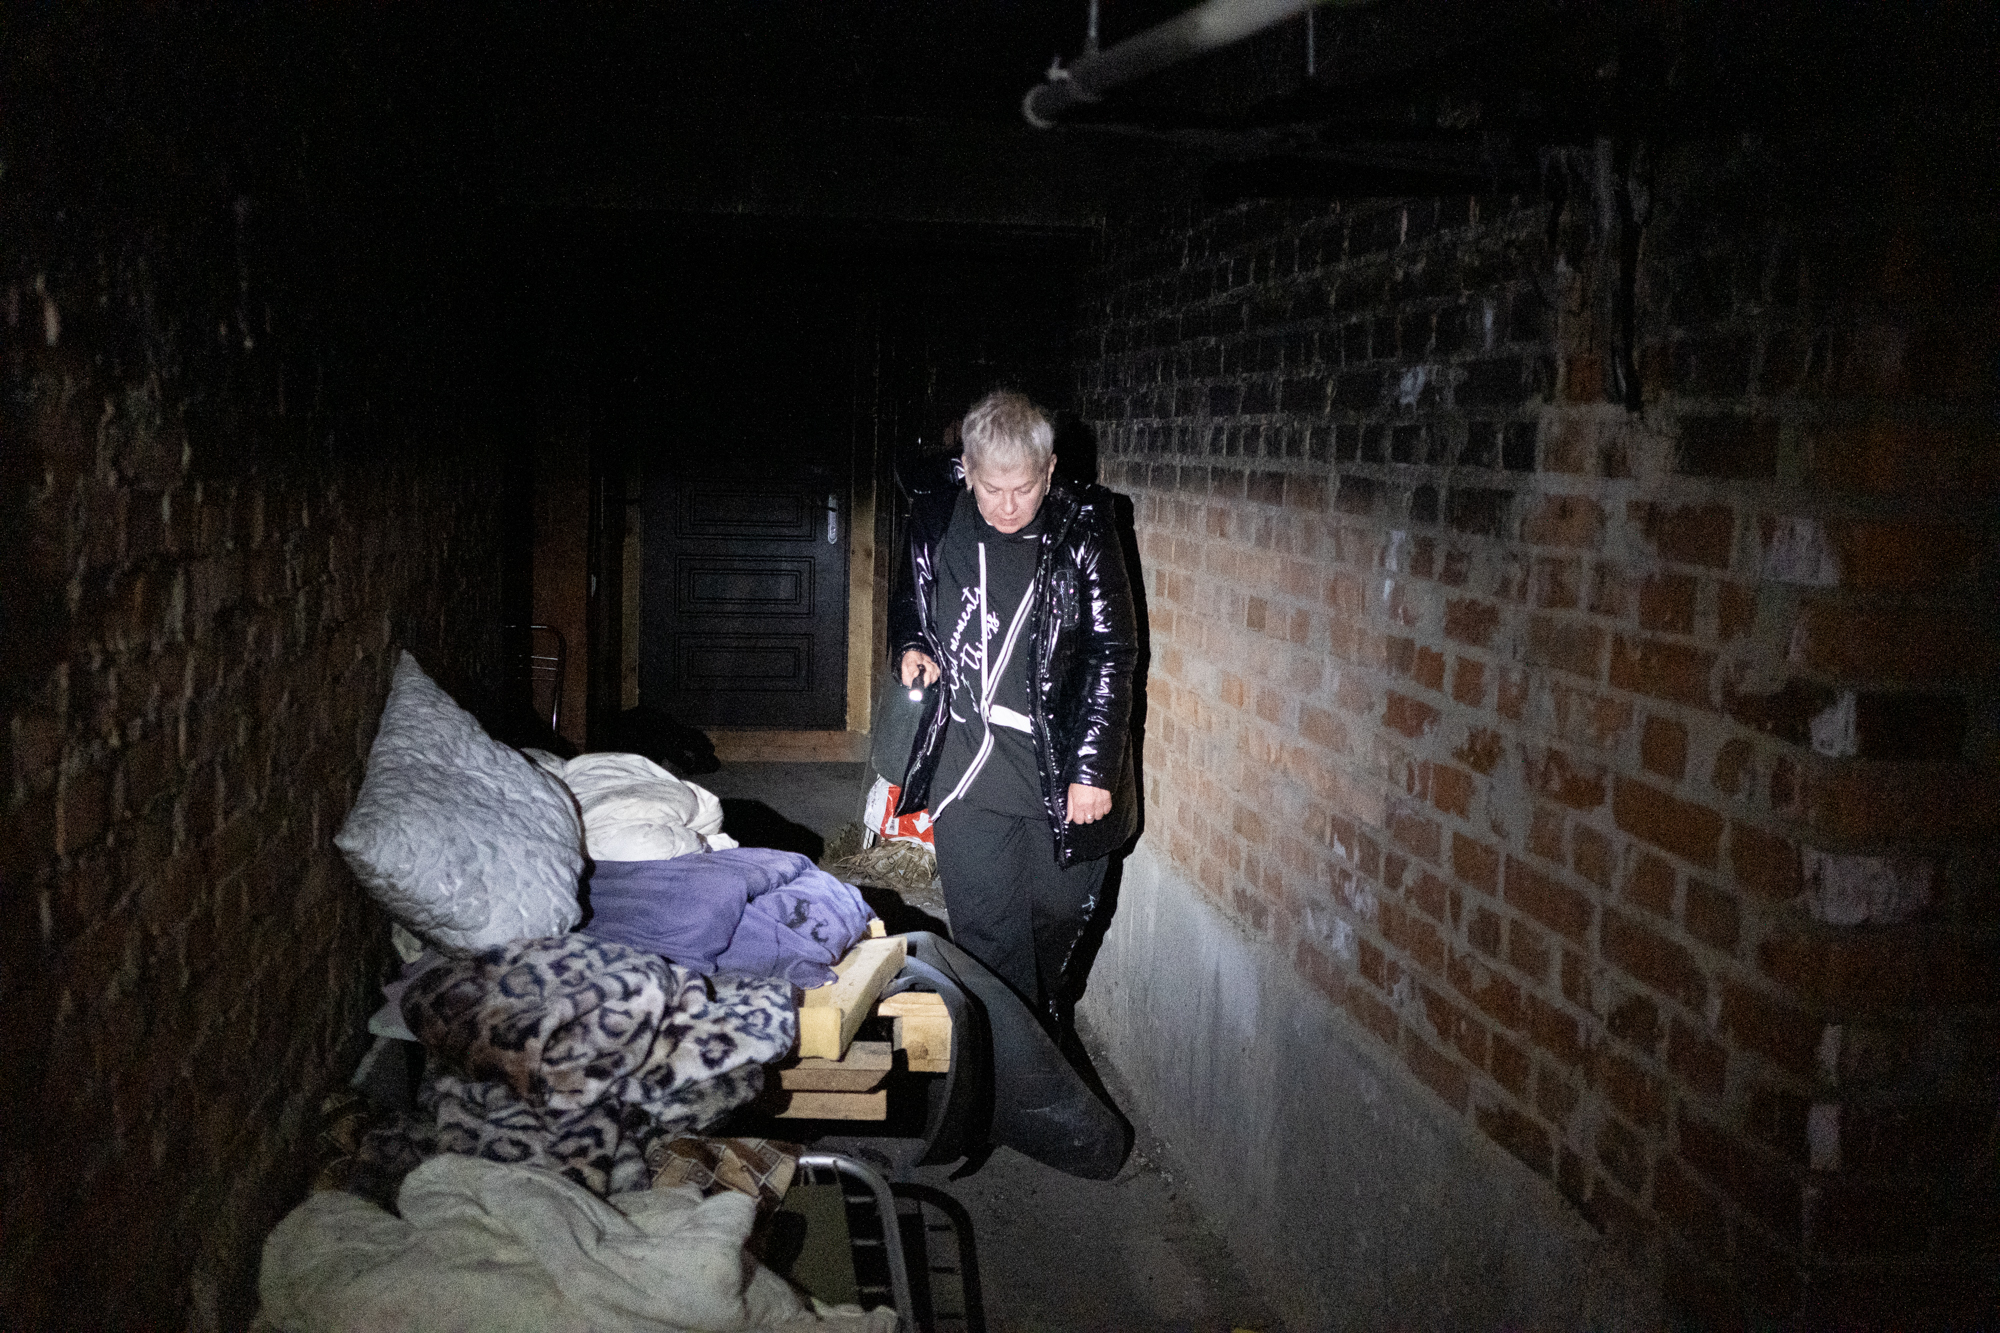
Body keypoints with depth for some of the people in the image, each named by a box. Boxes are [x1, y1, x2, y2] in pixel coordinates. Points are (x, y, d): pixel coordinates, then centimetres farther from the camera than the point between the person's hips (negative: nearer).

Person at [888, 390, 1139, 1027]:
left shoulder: (1083, 530, -7)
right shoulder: (938, 519, 0)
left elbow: (1112, 653, -5)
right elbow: (908, 602, 20)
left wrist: (1093, 769, -9)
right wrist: (911, 647, -3)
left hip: (1064, 772, -1)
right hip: (969, 771, 1)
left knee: (1059, 920, 12)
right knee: (987, 937, 1)